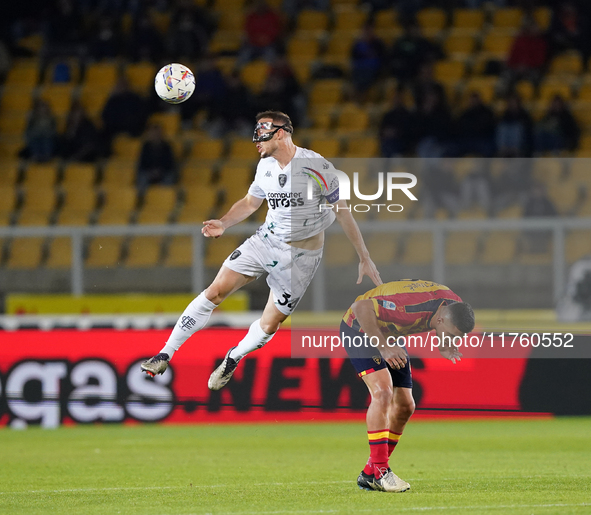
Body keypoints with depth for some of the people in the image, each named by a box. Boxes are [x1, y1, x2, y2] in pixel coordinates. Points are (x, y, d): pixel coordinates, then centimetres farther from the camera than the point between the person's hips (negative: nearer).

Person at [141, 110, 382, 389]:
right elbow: (250, 202, 16)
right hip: (266, 240, 4)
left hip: (302, 254, -4)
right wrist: (223, 224, -3)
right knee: (215, 292, -7)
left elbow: (343, 212, -12)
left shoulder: (317, 166, -19)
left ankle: (233, 358, 31)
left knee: (269, 325, 0)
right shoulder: (266, 166, -1)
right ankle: (165, 355, 0)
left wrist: (365, 259, -10)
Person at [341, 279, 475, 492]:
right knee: (382, 391, -25)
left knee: (405, 405, 1)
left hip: (391, 335, 8)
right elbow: (360, 307, -39)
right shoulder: (413, 307, -40)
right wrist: (383, 347, -39)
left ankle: (369, 474, 11)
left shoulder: (454, 306, -15)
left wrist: (442, 347, -15)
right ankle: (380, 472, -20)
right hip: (360, 328, -8)